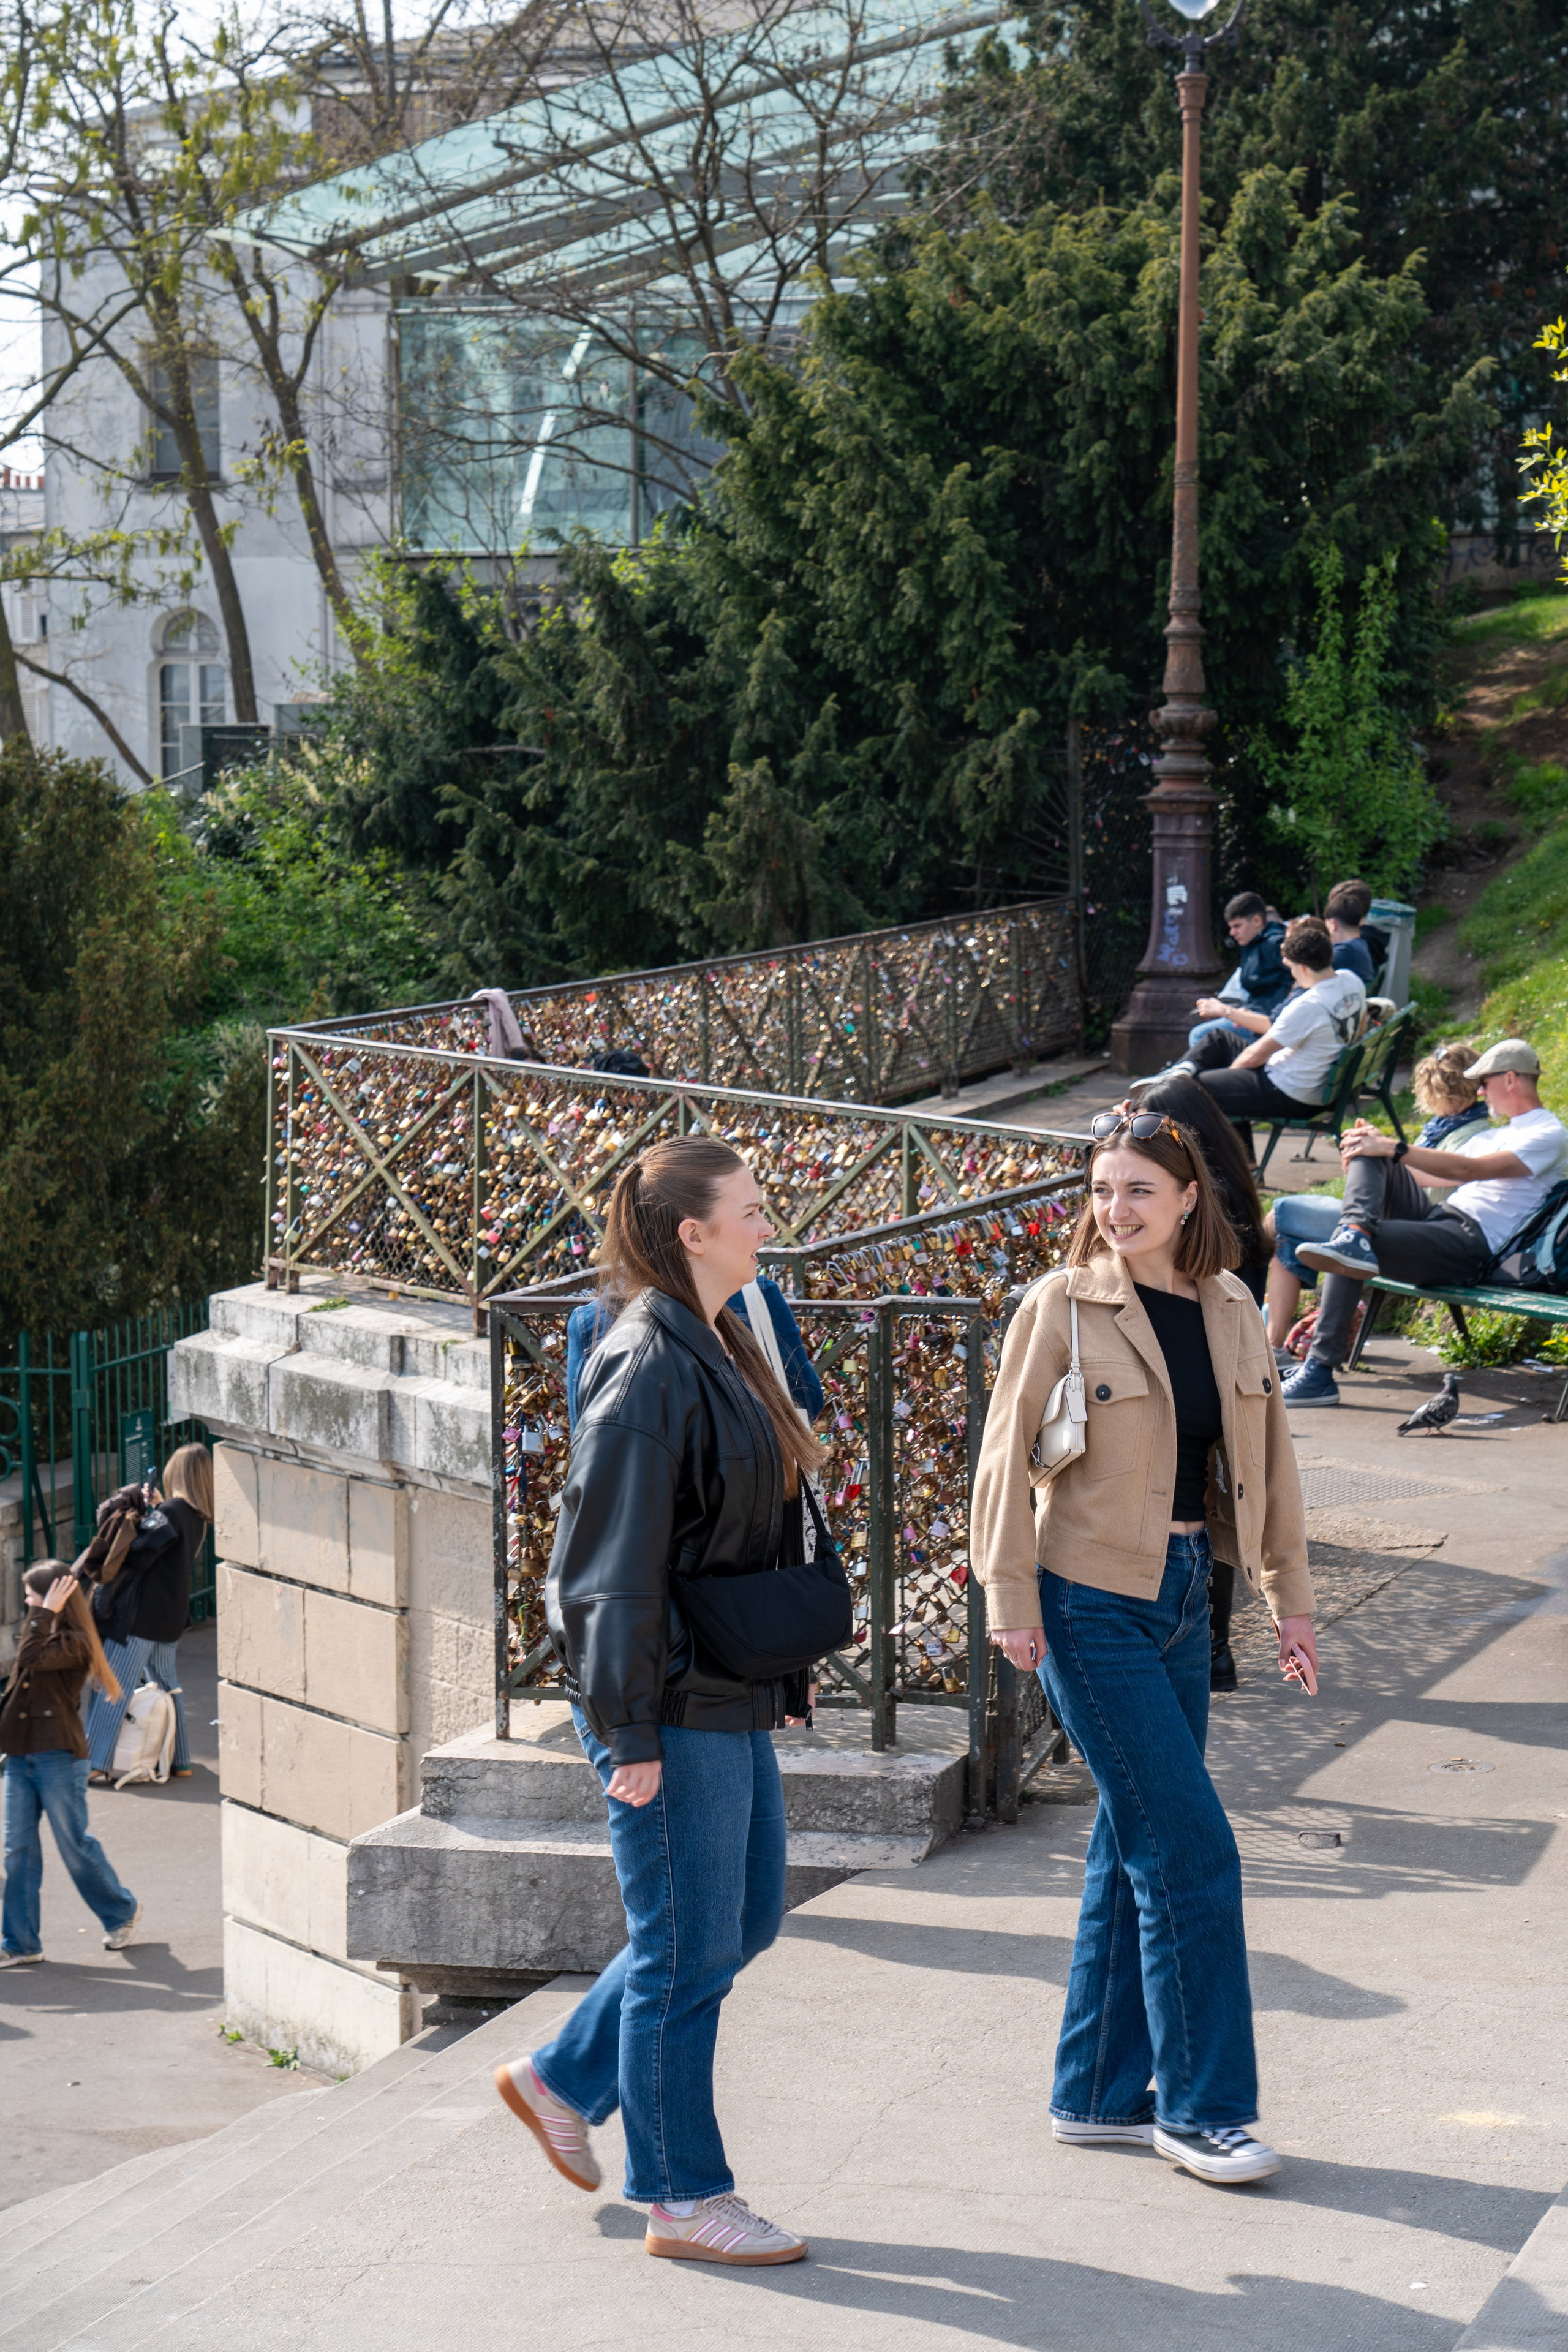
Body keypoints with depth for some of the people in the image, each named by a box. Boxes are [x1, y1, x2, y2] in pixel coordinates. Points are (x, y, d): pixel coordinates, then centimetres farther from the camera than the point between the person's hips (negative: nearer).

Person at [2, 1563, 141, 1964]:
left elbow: (33, 1657, -28)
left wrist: (45, 1612, -21)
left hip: (58, 1756, -8)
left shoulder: (73, 1642, -12)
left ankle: (122, 1913, 24)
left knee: (75, 1845, 3)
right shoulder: (39, 1631, 15)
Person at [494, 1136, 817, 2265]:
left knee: (746, 1918, 18)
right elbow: (618, 1563, -20)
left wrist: (781, 1675, 20)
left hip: (732, 1700, 10)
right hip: (673, 1706, -10)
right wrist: (630, 1733, -20)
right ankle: (684, 2199, 13)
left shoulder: (718, 1350, 12)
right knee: (688, 1948, 0)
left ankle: (564, 2079, 31)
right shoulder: (649, 1368, -18)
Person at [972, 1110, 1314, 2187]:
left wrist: (1290, 1596, 12)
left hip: (1182, 1594, 6)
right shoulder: (1062, 1305, -9)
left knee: (1137, 1846, 11)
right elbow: (1007, 1452, -8)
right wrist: (1009, 1599, -12)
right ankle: (1201, 2106, 4)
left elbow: (1266, 1459, 13)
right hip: (1090, 1600, -6)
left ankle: (1099, 2095, 22)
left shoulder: (1232, 1310, 6)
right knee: (1191, 1846, -7)